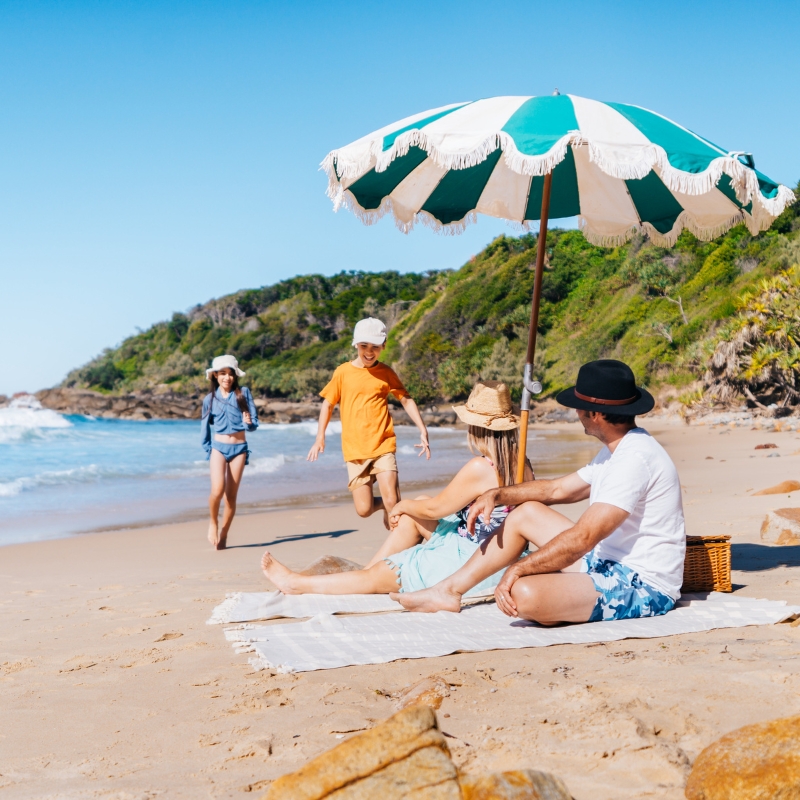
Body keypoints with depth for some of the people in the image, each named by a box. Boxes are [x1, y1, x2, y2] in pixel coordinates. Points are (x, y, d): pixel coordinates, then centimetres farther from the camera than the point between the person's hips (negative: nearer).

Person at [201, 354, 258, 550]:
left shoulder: (243, 393, 1)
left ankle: (223, 535, 15)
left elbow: (254, 423, 0)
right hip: (218, 447, -1)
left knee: (231, 495, 2)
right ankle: (213, 522, 8)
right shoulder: (210, 399, 4)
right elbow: (205, 428, 12)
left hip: (239, 448, 1)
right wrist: (208, 451, 8)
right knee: (217, 490, -19)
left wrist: (249, 423, -22)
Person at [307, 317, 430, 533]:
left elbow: (406, 400, 9)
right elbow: (328, 404, 10)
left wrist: (423, 431, 1)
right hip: (355, 451, 1)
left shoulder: (386, 373, 3)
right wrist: (320, 438, 4)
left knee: (392, 503, -15)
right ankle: (383, 505, 31)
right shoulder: (343, 372, 2)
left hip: (383, 448, 0)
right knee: (364, 509, -2)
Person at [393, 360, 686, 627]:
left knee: (523, 593, -33)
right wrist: (497, 495, 10)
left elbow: (583, 538, -27)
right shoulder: (618, 450, 12)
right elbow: (558, 489, 22)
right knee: (527, 512, 15)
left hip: (644, 588, -10)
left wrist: (518, 568, -22)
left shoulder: (635, 459, -22)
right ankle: (450, 590, 19)